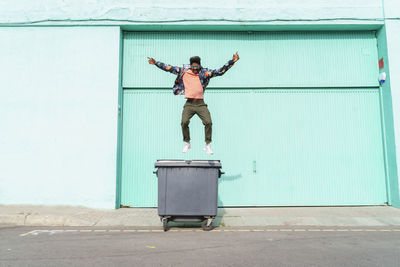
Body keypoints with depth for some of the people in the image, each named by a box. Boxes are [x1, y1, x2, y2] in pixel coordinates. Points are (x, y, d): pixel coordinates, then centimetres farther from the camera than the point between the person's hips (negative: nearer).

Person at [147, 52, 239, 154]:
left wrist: (232, 61, -3)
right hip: (189, 104, 0)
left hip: (200, 104, 0)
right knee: (184, 122, -13)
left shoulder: (204, 73, 7)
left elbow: (220, 71, 3)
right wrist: (156, 63, 13)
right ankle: (187, 143, 10)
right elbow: (170, 68, 13)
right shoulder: (183, 72, 9)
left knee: (208, 122, -10)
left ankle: (208, 145, 7)